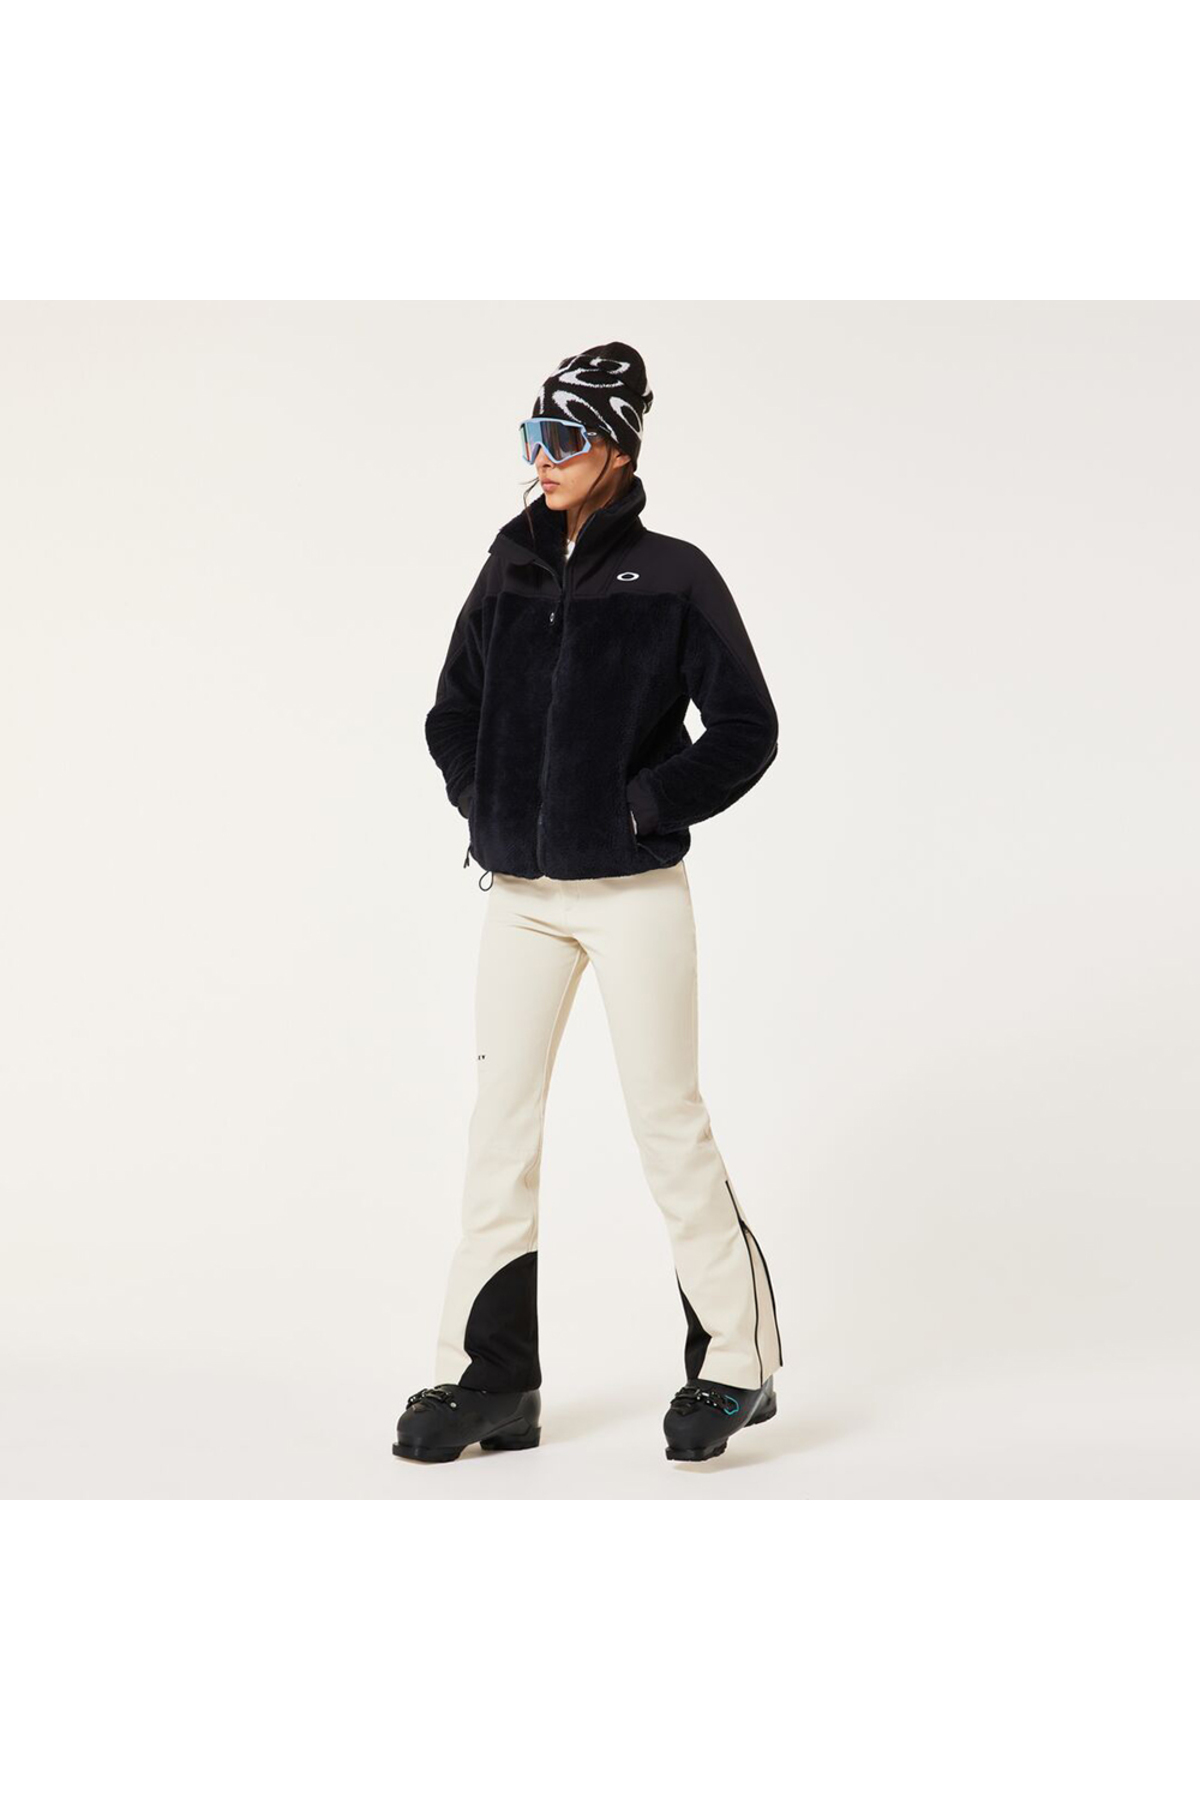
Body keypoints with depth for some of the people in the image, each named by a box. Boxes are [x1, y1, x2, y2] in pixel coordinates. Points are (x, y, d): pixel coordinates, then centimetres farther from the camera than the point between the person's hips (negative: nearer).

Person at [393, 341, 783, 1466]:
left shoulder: (671, 578, -5)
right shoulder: (507, 578, 8)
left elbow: (746, 730, -6)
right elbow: (450, 717, 19)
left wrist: (645, 805, -10)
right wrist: (484, 805, 5)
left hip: (633, 896, -5)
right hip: (520, 897, 5)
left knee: (667, 1120, 0)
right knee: (500, 1126, 5)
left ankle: (736, 1363, 13)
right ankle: (490, 1378, 12)